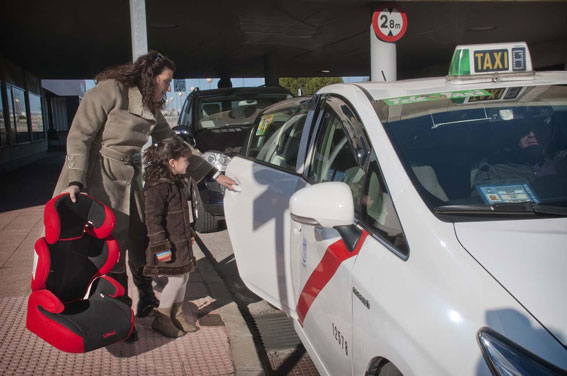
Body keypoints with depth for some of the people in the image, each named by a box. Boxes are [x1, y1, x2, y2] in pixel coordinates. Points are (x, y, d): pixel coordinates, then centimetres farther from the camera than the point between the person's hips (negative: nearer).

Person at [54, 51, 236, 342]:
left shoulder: (151, 111, 11)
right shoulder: (110, 91, -11)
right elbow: (79, 136, -14)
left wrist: (213, 174, 15)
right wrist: (74, 181, -25)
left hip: (130, 184, 7)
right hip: (99, 184, -7)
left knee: (141, 244, 13)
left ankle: (147, 299, 35)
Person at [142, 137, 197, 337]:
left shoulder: (177, 181, 11)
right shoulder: (158, 186, -20)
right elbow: (152, 219, -21)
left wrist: (188, 233, 28)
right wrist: (161, 247, -22)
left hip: (181, 241, 10)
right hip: (169, 243, -10)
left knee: (183, 276, 14)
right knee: (176, 279, -5)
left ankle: (177, 315, 28)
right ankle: (161, 319, 12)